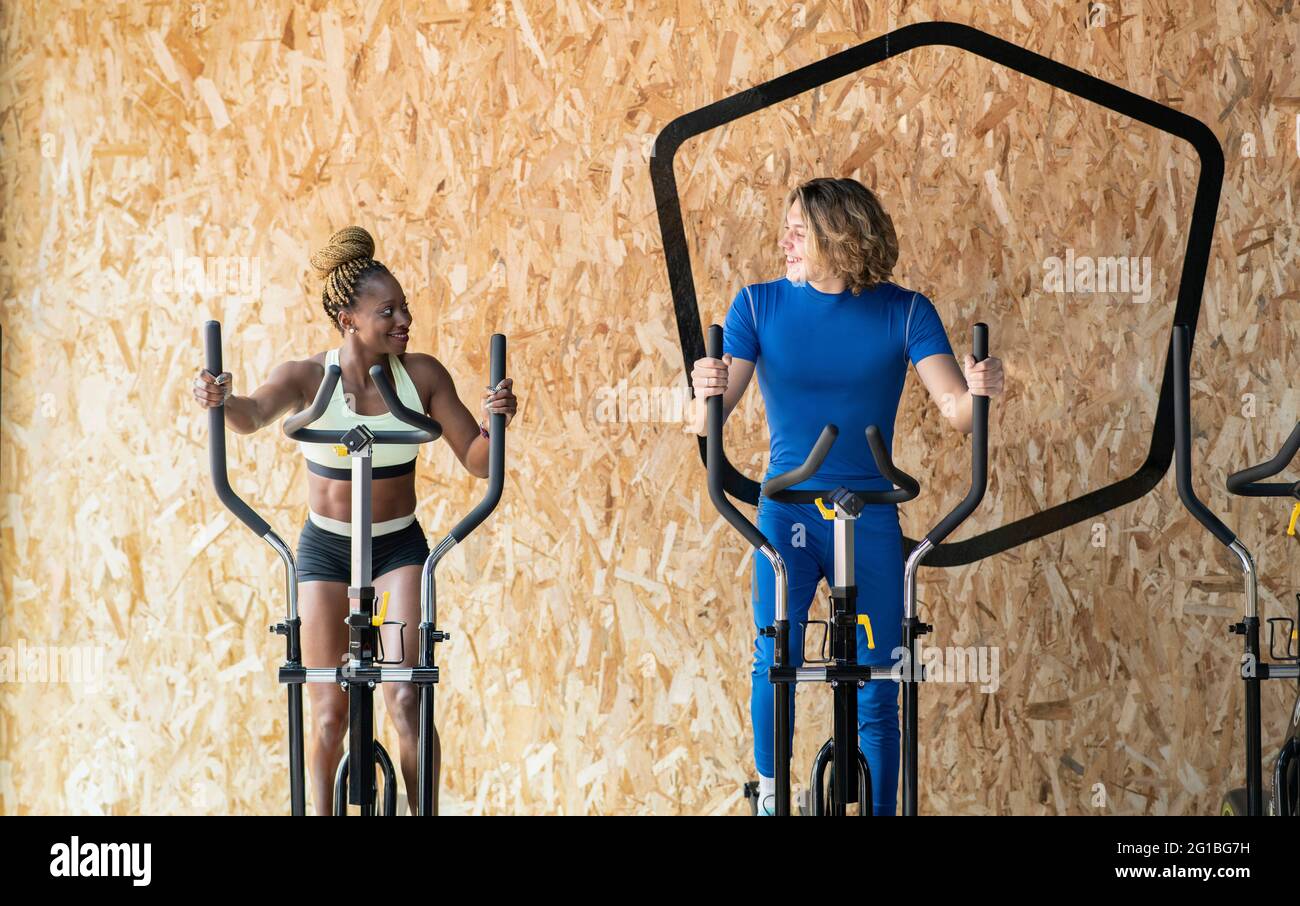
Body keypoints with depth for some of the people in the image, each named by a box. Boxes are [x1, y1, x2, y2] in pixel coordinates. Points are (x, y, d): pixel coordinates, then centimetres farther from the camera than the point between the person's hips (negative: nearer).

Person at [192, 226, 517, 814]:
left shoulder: (421, 374, -10)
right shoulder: (308, 377, -14)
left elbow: (477, 461, -8)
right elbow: (253, 416, -34)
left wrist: (495, 420, -30)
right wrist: (221, 400, -57)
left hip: (399, 547, 0)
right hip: (325, 549, 0)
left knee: (406, 700, -15)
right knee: (329, 714, 4)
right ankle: (323, 811, 22)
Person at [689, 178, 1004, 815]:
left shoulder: (903, 311, -2)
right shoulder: (760, 305, -1)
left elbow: (955, 410, -10)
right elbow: (707, 424, -8)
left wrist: (978, 393, -32)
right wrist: (706, 392, -31)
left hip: (870, 517, 0)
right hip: (786, 514, 0)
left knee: (877, 690, 0)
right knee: (775, 665, -8)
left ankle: (882, 809, 12)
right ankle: (769, 793, 16)